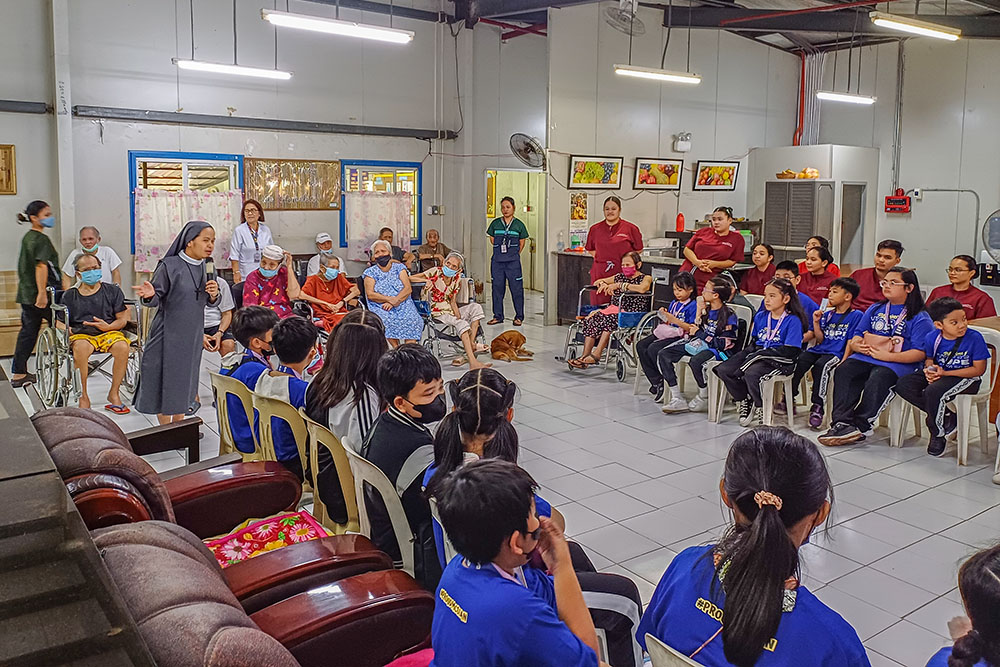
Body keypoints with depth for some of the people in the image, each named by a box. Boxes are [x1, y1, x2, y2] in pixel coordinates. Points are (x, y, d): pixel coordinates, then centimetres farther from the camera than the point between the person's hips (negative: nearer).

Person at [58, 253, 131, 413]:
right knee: (80, 348, -38)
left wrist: (108, 327, -11)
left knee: (122, 347, -34)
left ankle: (114, 394, -18)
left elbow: (122, 319, 9)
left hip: (108, 332, 0)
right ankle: (83, 397, -25)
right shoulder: (69, 295, 15)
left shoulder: (112, 290, 12)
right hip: (80, 334, 0)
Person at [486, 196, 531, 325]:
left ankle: (519, 317, 5)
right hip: (497, 260, 2)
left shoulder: (519, 224, 3)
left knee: (516, 288, -3)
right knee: (497, 287, 5)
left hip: (513, 261, -2)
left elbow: (522, 243, 9)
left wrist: (514, 254, 7)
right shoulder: (495, 223, 7)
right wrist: (500, 251, 11)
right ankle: (498, 316, 15)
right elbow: (492, 240, 15)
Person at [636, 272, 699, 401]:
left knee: (653, 349, -28)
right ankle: (657, 382, -8)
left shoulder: (693, 305, -8)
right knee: (640, 346, -8)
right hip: (666, 332, 9)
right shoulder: (673, 303, 16)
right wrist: (664, 316, 0)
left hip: (680, 336, -9)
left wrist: (675, 320, -20)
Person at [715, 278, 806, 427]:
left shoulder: (793, 321, -6)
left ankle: (761, 409, -9)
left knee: (751, 374, -36)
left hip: (780, 361, -7)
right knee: (723, 370, -14)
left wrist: (762, 353, -14)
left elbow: (790, 351, -13)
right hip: (758, 355, 7)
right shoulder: (760, 317, 15)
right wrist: (751, 351, 0)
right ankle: (744, 402, 6)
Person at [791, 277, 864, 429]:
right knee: (798, 361, -22)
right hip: (819, 349, 6)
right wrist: (816, 322, 2)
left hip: (836, 354, -6)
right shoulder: (827, 314, 19)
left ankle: (818, 407, -29)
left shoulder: (856, 315, 1)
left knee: (821, 365, -35)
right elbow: (820, 339, 15)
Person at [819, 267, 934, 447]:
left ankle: (860, 426, -26)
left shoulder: (919, 317, 2)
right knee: (843, 371, -24)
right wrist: (855, 345, -5)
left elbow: (920, 353, -8)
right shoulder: (875, 309, 21)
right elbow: (858, 335, 20)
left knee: (877, 380, -36)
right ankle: (842, 422, -32)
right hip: (866, 356, 5)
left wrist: (887, 356, -19)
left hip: (899, 363, -5)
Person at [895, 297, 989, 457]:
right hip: (939, 374, 6)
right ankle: (946, 416, -7)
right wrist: (929, 370, -13)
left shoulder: (974, 338, -15)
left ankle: (938, 435, -7)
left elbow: (979, 369, -14)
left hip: (966, 378, -6)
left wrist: (945, 373, -19)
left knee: (933, 392, -34)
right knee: (903, 385, -14)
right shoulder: (932, 338, -4)